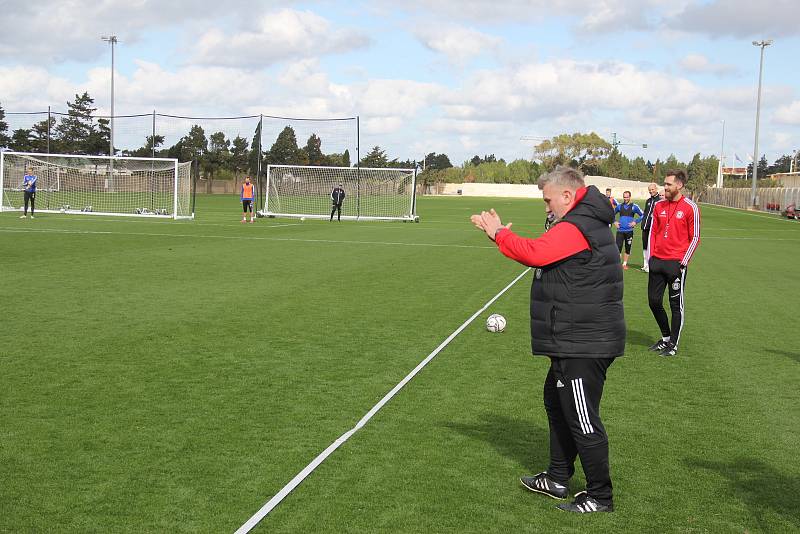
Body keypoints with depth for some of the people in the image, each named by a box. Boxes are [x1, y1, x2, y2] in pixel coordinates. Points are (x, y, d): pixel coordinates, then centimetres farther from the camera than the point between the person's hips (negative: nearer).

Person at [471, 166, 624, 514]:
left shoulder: (574, 228, -20)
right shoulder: (587, 224, 16)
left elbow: (533, 253, -27)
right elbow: (542, 253, 15)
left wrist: (498, 233, -13)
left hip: (582, 345, -12)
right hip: (578, 341, 12)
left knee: (582, 419, -2)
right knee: (557, 403, 23)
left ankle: (599, 497, 10)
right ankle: (558, 478, 35)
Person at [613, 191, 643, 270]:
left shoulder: (634, 207, 1)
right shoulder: (619, 206, 8)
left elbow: (642, 215, 5)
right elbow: (612, 214, 22)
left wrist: (635, 222, -5)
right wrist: (614, 222, 7)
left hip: (629, 231, -1)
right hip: (620, 231, 1)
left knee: (628, 249, 8)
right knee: (618, 247, -9)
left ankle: (624, 264, 20)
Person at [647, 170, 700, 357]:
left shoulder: (690, 208, -6)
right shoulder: (659, 206, 9)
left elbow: (695, 238, -4)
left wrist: (683, 262, -9)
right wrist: (651, 256, 7)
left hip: (676, 263, -5)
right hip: (657, 261, 5)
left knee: (676, 305, 2)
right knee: (654, 301, 8)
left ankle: (673, 344, 13)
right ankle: (666, 337, 27)